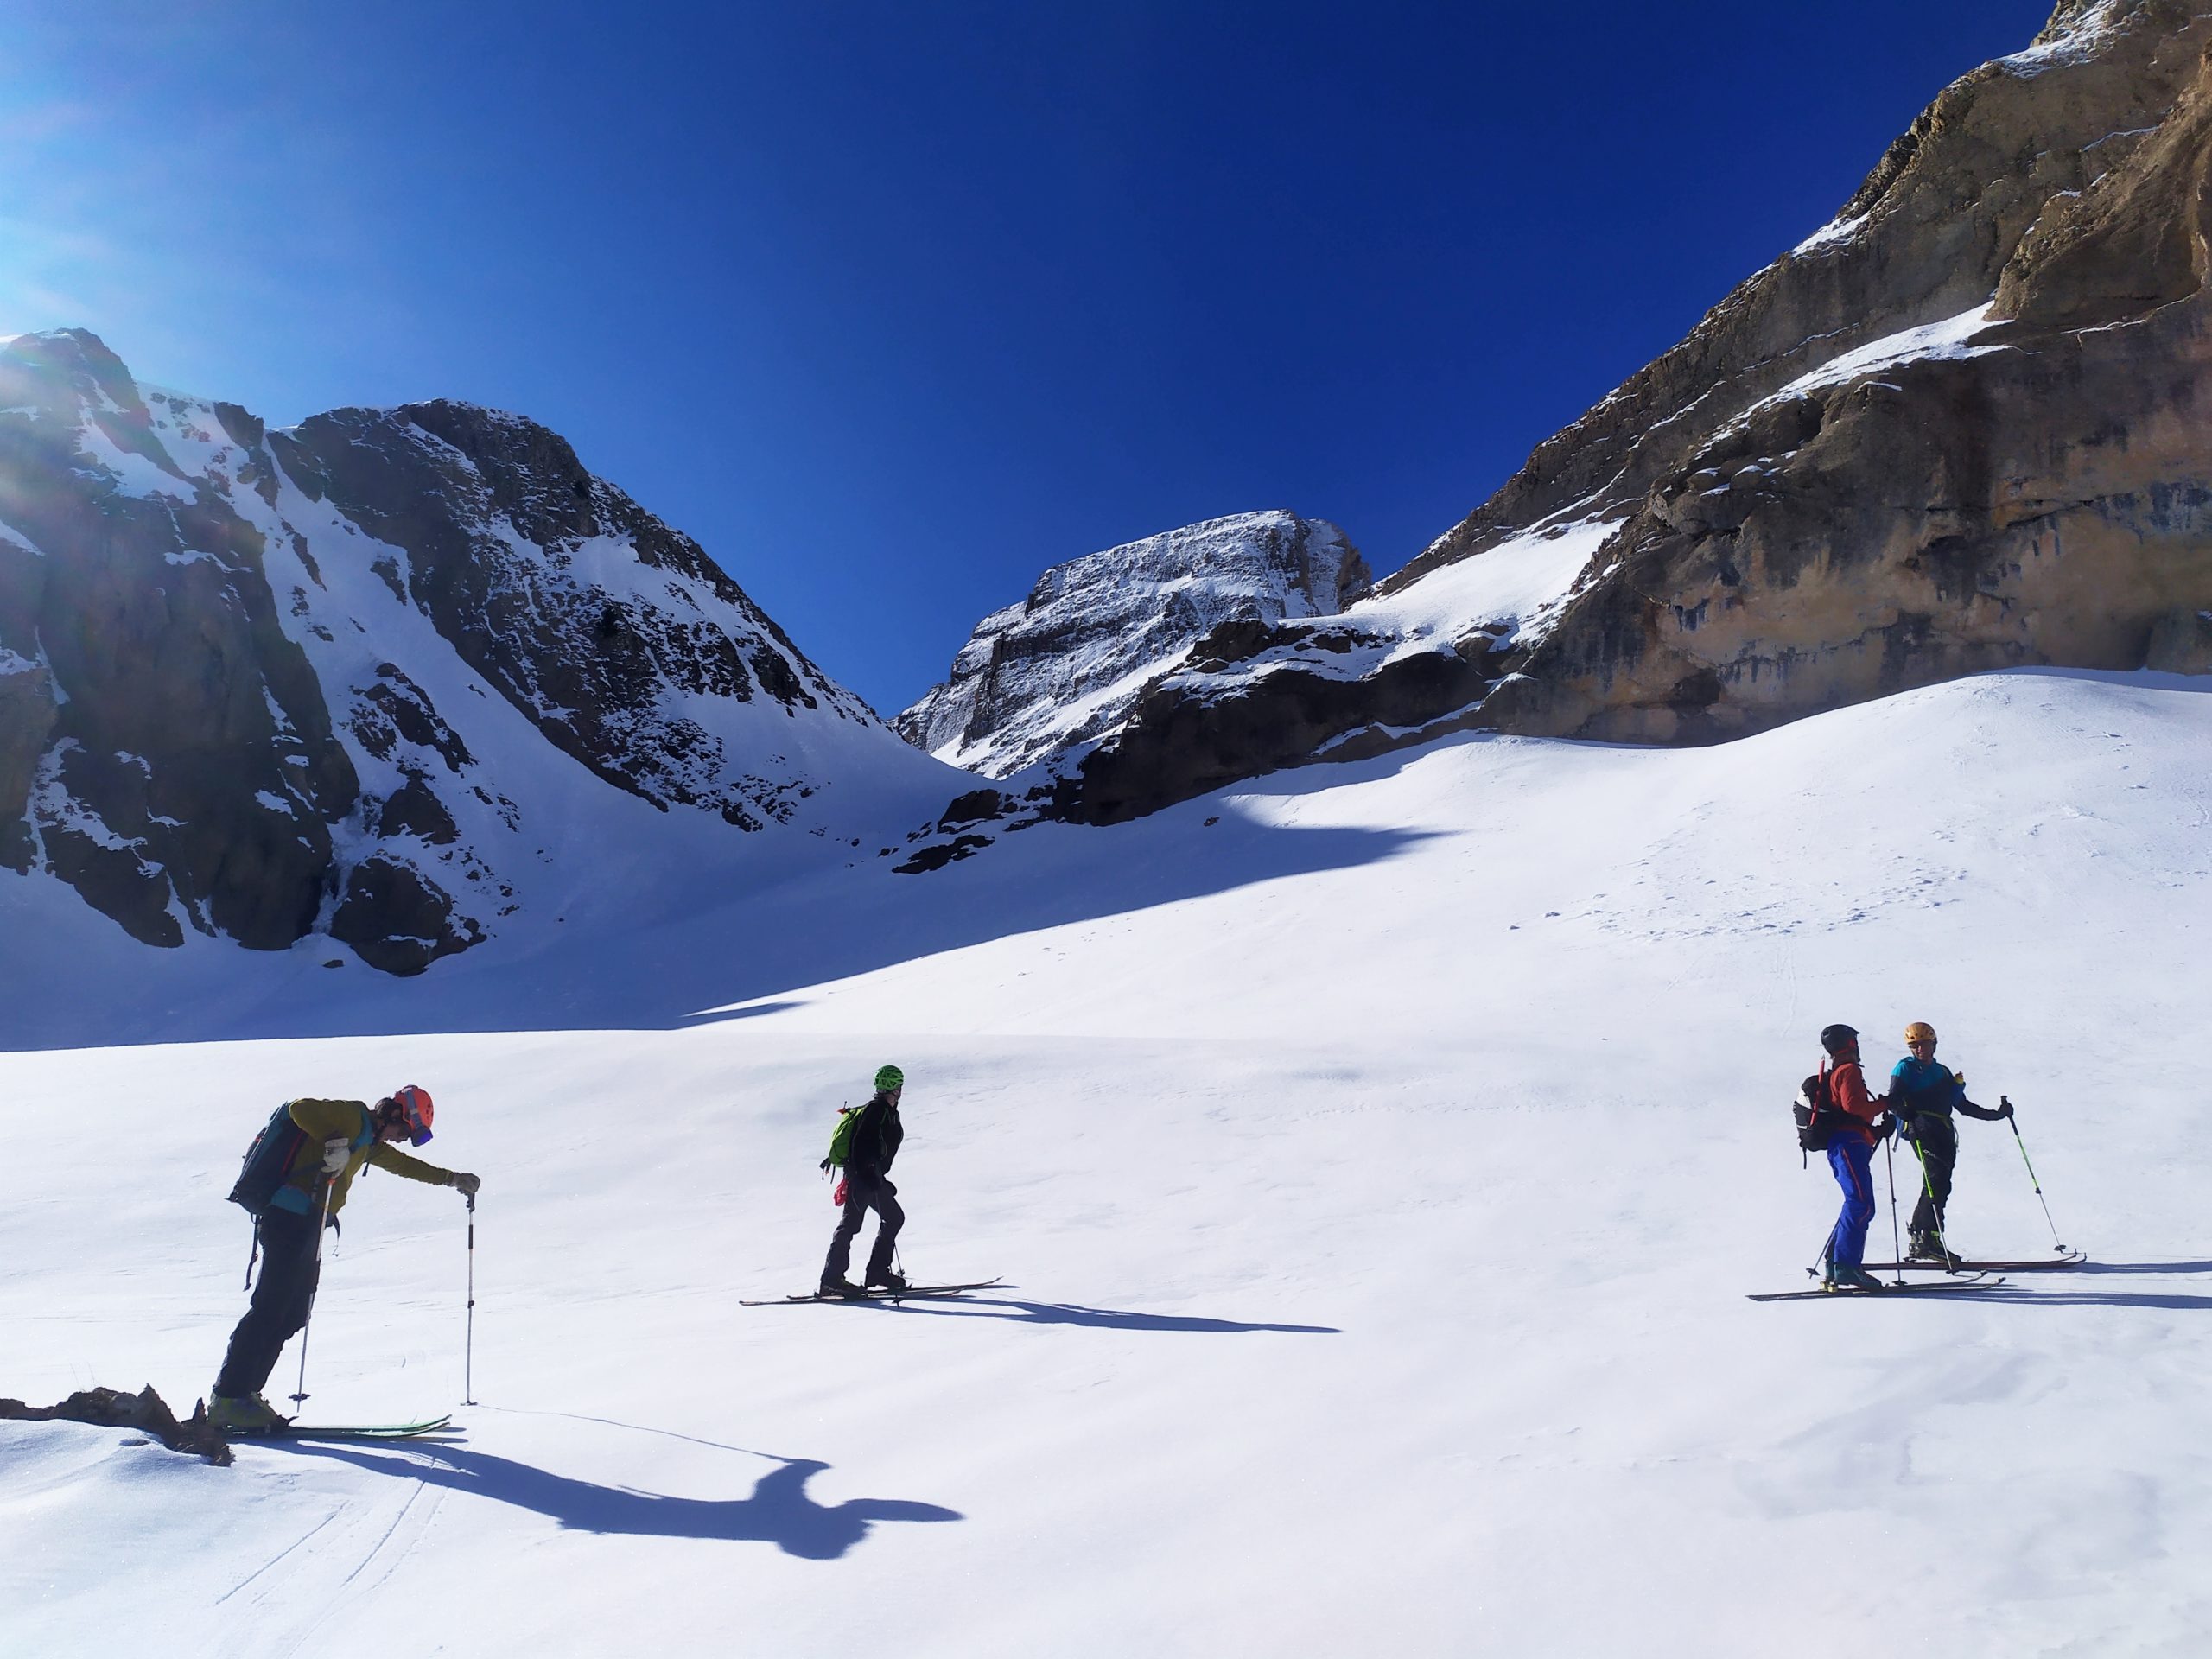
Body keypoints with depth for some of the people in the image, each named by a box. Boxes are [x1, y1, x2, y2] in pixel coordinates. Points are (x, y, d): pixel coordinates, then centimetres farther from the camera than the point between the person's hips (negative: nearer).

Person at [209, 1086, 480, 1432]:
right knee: (271, 1309, -12)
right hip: (292, 1219, -10)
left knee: (292, 1315, 5)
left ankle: (245, 1393, 7)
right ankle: (227, 1398, -12)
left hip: (306, 1226, 10)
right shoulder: (352, 1117, -2)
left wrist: (451, 1179, 43)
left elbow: (403, 1164, 39)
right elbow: (299, 1109, -15)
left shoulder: (369, 1141, 26)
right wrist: (332, 1143, -24)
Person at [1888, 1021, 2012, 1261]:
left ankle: (1920, 1242, 3)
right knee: (1937, 1180, -21)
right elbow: (1893, 1101, -7)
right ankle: (1928, 1238, -24)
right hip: (1921, 1131, -7)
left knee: (1940, 1186, -1)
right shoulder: (1905, 1069, 5)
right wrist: (1905, 1111, -29)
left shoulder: (1942, 1072, 26)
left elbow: (1962, 1105, 30)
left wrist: (1996, 1114, 26)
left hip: (1944, 1134, 7)